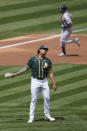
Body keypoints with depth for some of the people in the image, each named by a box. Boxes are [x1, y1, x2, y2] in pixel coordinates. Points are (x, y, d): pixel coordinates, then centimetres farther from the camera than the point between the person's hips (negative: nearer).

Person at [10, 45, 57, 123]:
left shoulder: (48, 61, 8)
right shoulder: (33, 59, 1)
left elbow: (50, 73, 9)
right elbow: (25, 68, 3)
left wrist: (54, 83, 4)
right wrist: (16, 74, -6)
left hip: (44, 81, 3)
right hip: (35, 81, -3)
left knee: (47, 98, 1)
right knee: (33, 99, -4)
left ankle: (47, 115, 16)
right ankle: (31, 117, -1)